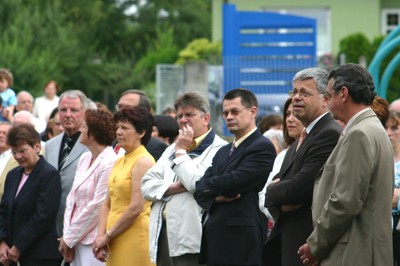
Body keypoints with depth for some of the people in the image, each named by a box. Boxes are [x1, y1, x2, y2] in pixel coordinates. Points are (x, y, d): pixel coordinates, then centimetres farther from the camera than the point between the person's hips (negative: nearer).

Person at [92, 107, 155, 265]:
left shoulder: (143, 161, -9)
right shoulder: (120, 161, 16)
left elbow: (136, 208, -16)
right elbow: (107, 204, 15)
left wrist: (107, 235, -10)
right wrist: (101, 236, 0)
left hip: (134, 239, -8)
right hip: (115, 241, 8)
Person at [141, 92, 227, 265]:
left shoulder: (219, 149, -6)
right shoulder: (172, 149, 22)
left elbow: (197, 184, -19)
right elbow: (146, 185, 14)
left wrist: (181, 151, -5)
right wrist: (172, 188, -6)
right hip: (164, 236, 8)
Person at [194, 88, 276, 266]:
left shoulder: (262, 147, -6)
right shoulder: (223, 152, 22)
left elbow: (235, 181, -16)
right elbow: (200, 191, 13)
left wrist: (207, 185, 2)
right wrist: (216, 196, -10)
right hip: (215, 241, 8)